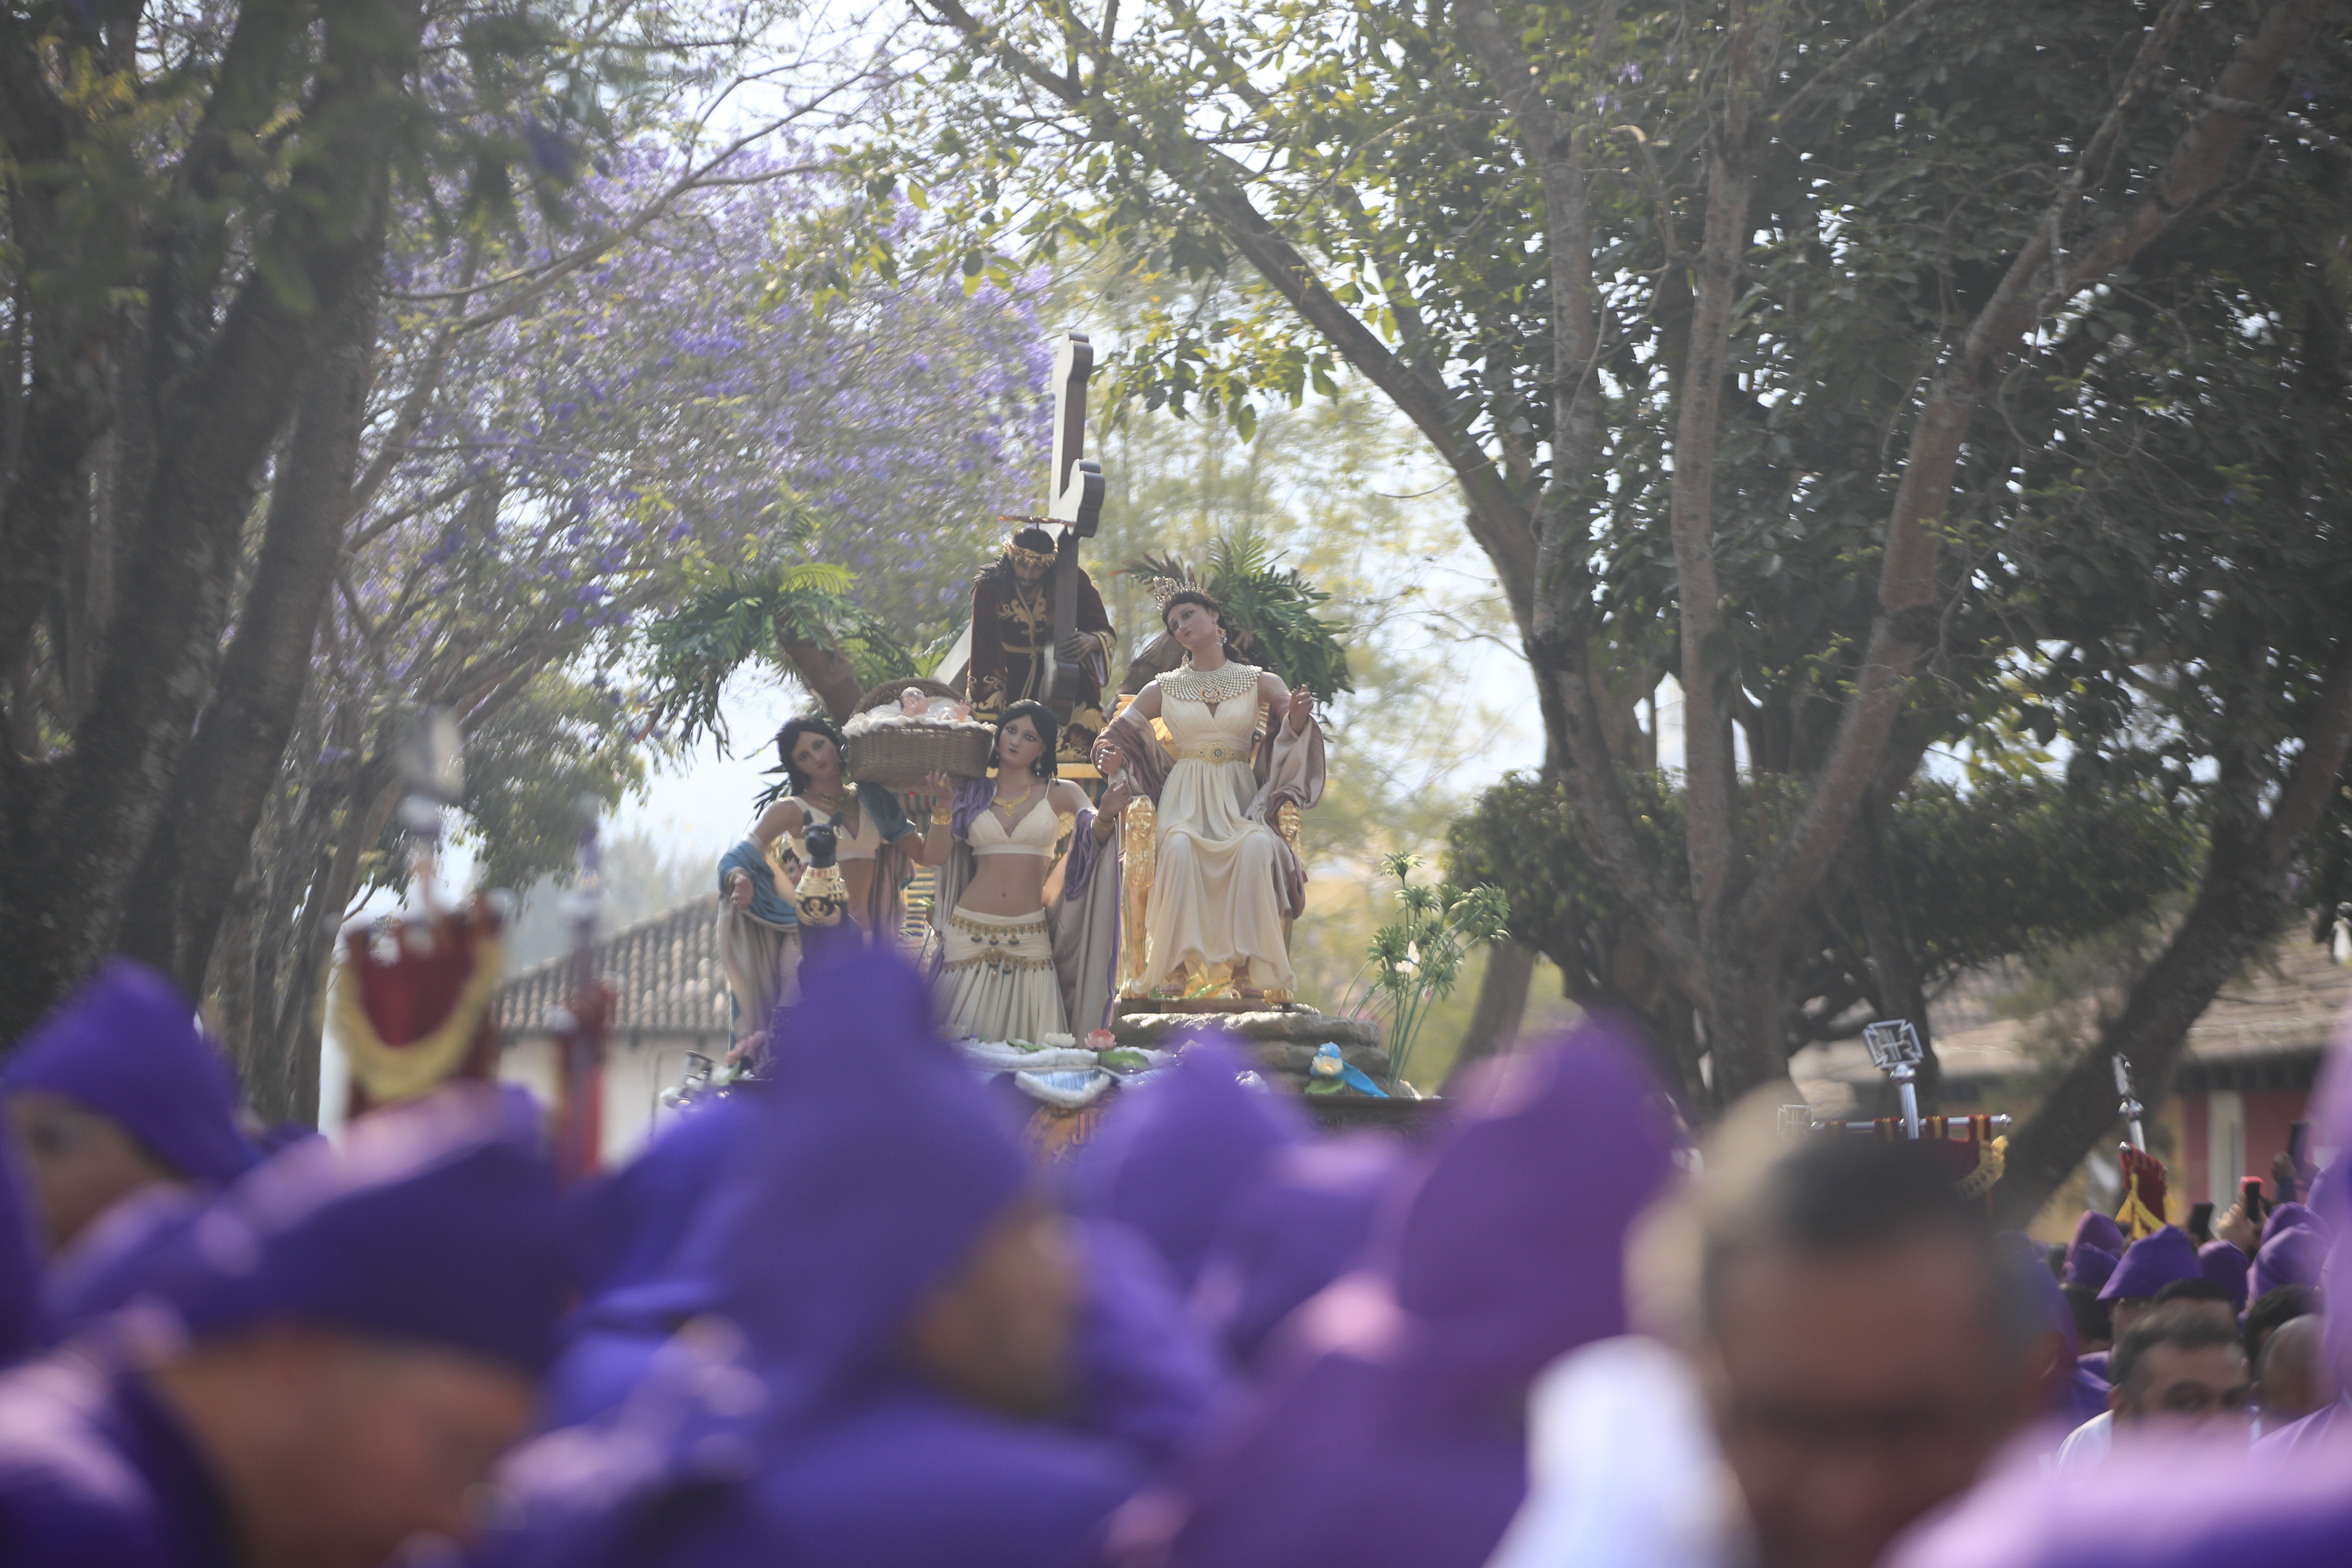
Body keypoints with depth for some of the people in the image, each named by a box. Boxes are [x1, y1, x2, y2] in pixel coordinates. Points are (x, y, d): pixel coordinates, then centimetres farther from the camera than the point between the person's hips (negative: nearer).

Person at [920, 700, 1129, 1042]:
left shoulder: (1058, 794, 6)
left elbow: (1094, 836, -12)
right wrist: (943, 806, -11)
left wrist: (1104, 818, -34)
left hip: (1029, 938, -1)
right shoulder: (972, 794, 9)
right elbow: (934, 857, 3)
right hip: (970, 933, 1)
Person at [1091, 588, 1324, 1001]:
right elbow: (1117, 734, 16)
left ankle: (1248, 969, -33)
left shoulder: (1259, 682, 11)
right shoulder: (1164, 689, 13)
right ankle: (1175, 969, -35)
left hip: (1239, 799, 0)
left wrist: (1299, 716, -24)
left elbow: (1293, 732, 1)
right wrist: (1111, 756, -9)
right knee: (1179, 847, -36)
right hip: (1185, 799, 0)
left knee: (1256, 847, -35)